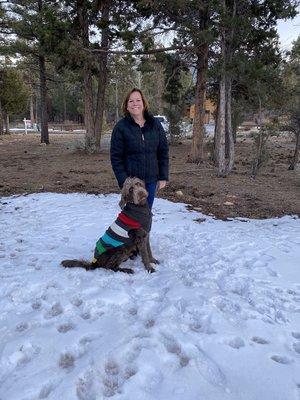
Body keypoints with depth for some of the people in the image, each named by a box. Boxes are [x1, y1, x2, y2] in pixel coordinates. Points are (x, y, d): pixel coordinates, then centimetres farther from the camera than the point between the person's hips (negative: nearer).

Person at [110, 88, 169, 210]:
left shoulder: (155, 124, 4)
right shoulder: (121, 127, -5)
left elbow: (163, 152, 6)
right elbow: (116, 157, -5)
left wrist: (163, 177, 1)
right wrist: (123, 181, -12)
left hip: (151, 180, 3)